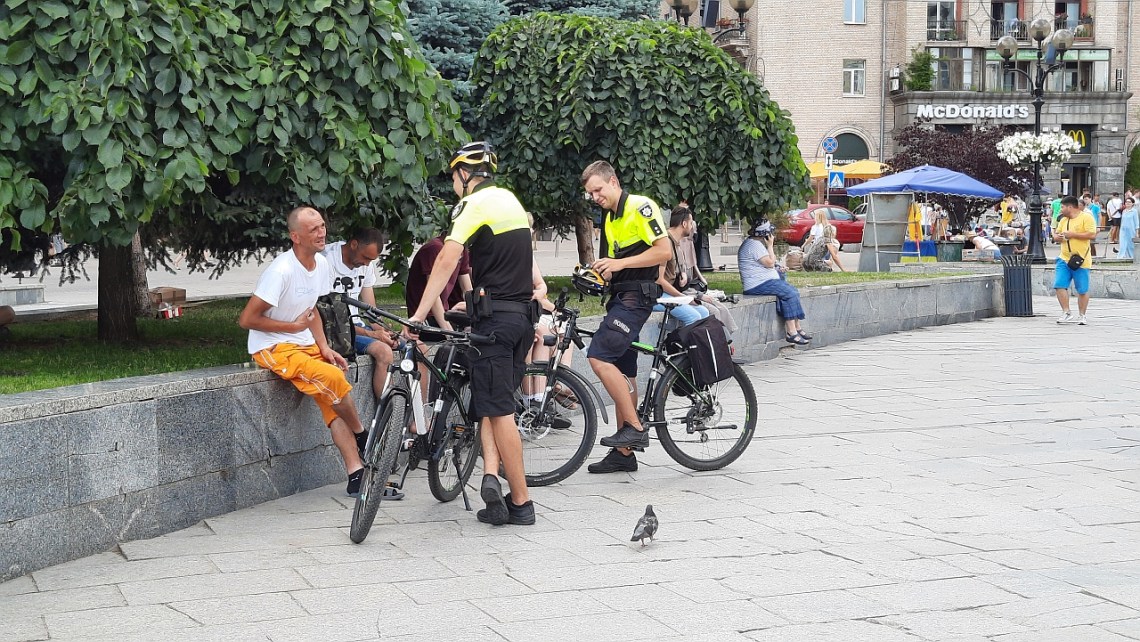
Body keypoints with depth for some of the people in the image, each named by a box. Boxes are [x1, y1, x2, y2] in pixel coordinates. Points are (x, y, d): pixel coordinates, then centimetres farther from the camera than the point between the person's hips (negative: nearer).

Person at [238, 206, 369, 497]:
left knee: (333, 402, -9)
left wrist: (324, 347, 5)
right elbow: (247, 319, -20)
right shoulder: (281, 271, -22)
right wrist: (294, 326, -11)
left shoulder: (320, 264, 4)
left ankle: (356, 476, -10)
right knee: (333, 378, -27)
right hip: (274, 348, -8)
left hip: (306, 345, 8)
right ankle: (362, 436, -3)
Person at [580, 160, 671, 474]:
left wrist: (620, 263, -20)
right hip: (619, 297, 10)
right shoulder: (610, 219, 19)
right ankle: (624, 452, 13)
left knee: (600, 358, -21)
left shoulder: (640, 207, -10)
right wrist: (599, 271, 6)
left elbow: (665, 250, -17)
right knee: (623, 373, 9)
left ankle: (634, 427, -15)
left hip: (637, 294, -10)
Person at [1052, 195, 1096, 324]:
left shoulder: (1086, 217, -7)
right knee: (1060, 285, -8)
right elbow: (1056, 234, 24)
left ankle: (1081, 316, 14)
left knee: (1082, 290, 2)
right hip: (1064, 259, 6)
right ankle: (1066, 314, -2)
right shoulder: (1064, 220, 15)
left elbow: (1092, 235, -16)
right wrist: (1057, 236, -1)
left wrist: (1072, 234, -17)